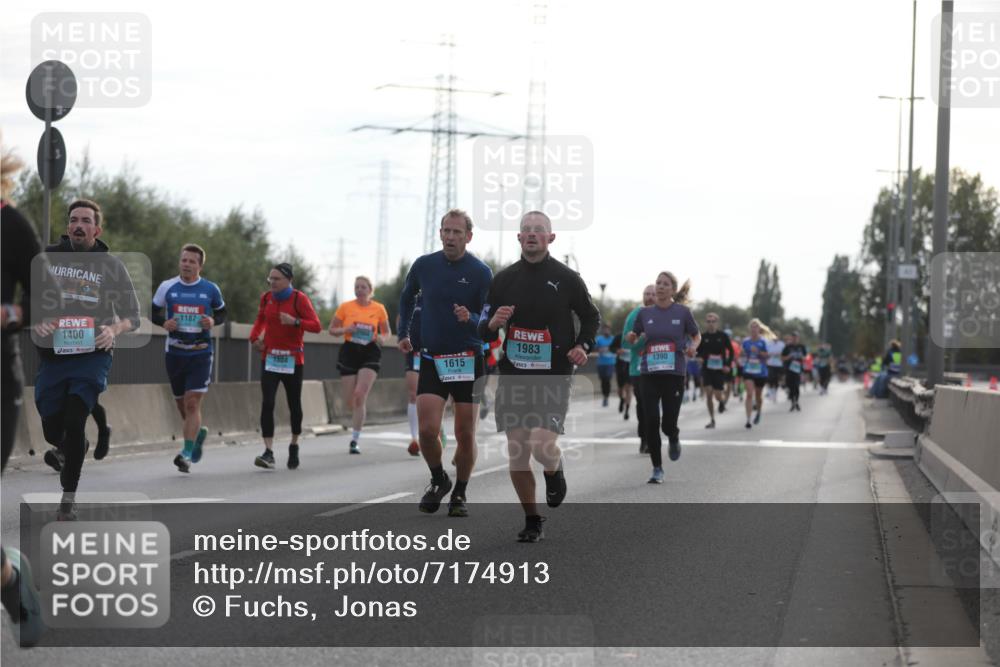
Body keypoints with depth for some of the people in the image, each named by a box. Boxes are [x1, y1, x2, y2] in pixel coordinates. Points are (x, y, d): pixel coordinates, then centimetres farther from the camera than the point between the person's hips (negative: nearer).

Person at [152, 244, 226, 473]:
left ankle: (187, 454, -14)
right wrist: (163, 323, -10)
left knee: (192, 403, -14)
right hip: (174, 353, 2)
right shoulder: (167, 287, 1)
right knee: (182, 404, 13)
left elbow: (222, 313, 13)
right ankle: (198, 432, 43)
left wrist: (213, 321, -9)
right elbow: (153, 312, 11)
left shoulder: (211, 289, -1)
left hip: (201, 353, -2)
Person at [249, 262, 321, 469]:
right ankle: (269, 452, -17)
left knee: (294, 405, 9)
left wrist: (295, 321, -28)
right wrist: (255, 337, 5)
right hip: (270, 357, 2)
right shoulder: (266, 297, 4)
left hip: (292, 359, -2)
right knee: (267, 403, -13)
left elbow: (317, 326, -13)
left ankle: (294, 446, 31)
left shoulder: (299, 299, -8)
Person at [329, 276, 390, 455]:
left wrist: (381, 338, -7)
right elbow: (332, 329, 9)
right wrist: (345, 330, -11)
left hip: (370, 353, -1)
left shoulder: (379, 309, 3)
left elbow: (386, 331, 15)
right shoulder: (345, 307, 3)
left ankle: (354, 441, -11)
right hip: (349, 352, 1)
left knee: (360, 394, -17)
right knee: (349, 401, 1)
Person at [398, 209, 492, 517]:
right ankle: (438, 480, 16)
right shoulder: (423, 265, 1)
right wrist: (403, 333, 19)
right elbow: (406, 297, 21)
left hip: (468, 361, -1)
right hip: (431, 359, 1)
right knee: (427, 429, -11)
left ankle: (459, 494, 21)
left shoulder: (481, 272, -7)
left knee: (465, 434, 2)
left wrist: (470, 318, -26)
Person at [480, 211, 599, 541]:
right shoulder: (504, 279, 7)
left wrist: (583, 346, -5)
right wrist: (492, 324, -11)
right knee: (517, 454, 0)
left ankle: (555, 472, 18)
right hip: (513, 375, 3)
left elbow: (591, 317, 13)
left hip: (554, 376, -3)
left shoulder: (567, 278, 0)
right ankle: (532, 522, 17)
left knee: (542, 445, -19)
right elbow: (483, 332, 12)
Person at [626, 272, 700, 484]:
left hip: (675, 374, -2)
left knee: (668, 424, -5)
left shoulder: (682, 312, 1)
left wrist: (693, 347, -9)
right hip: (649, 373, 2)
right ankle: (657, 469, 7)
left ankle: (674, 439, 33)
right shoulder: (645, 313, 6)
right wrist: (632, 337, -8)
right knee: (651, 422, -6)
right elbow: (633, 338, 15)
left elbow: (696, 336, 13)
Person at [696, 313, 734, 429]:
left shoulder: (723, 336, -1)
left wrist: (728, 365, -5)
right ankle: (712, 420, 4)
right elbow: (698, 351, 10)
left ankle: (723, 401, 34)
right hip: (707, 369, 2)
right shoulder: (703, 337, 3)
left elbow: (731, 351, 5)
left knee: (718, 396, -5)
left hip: (720, 370, -2)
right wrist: (700, 358, -12)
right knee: (708, 394, -7)